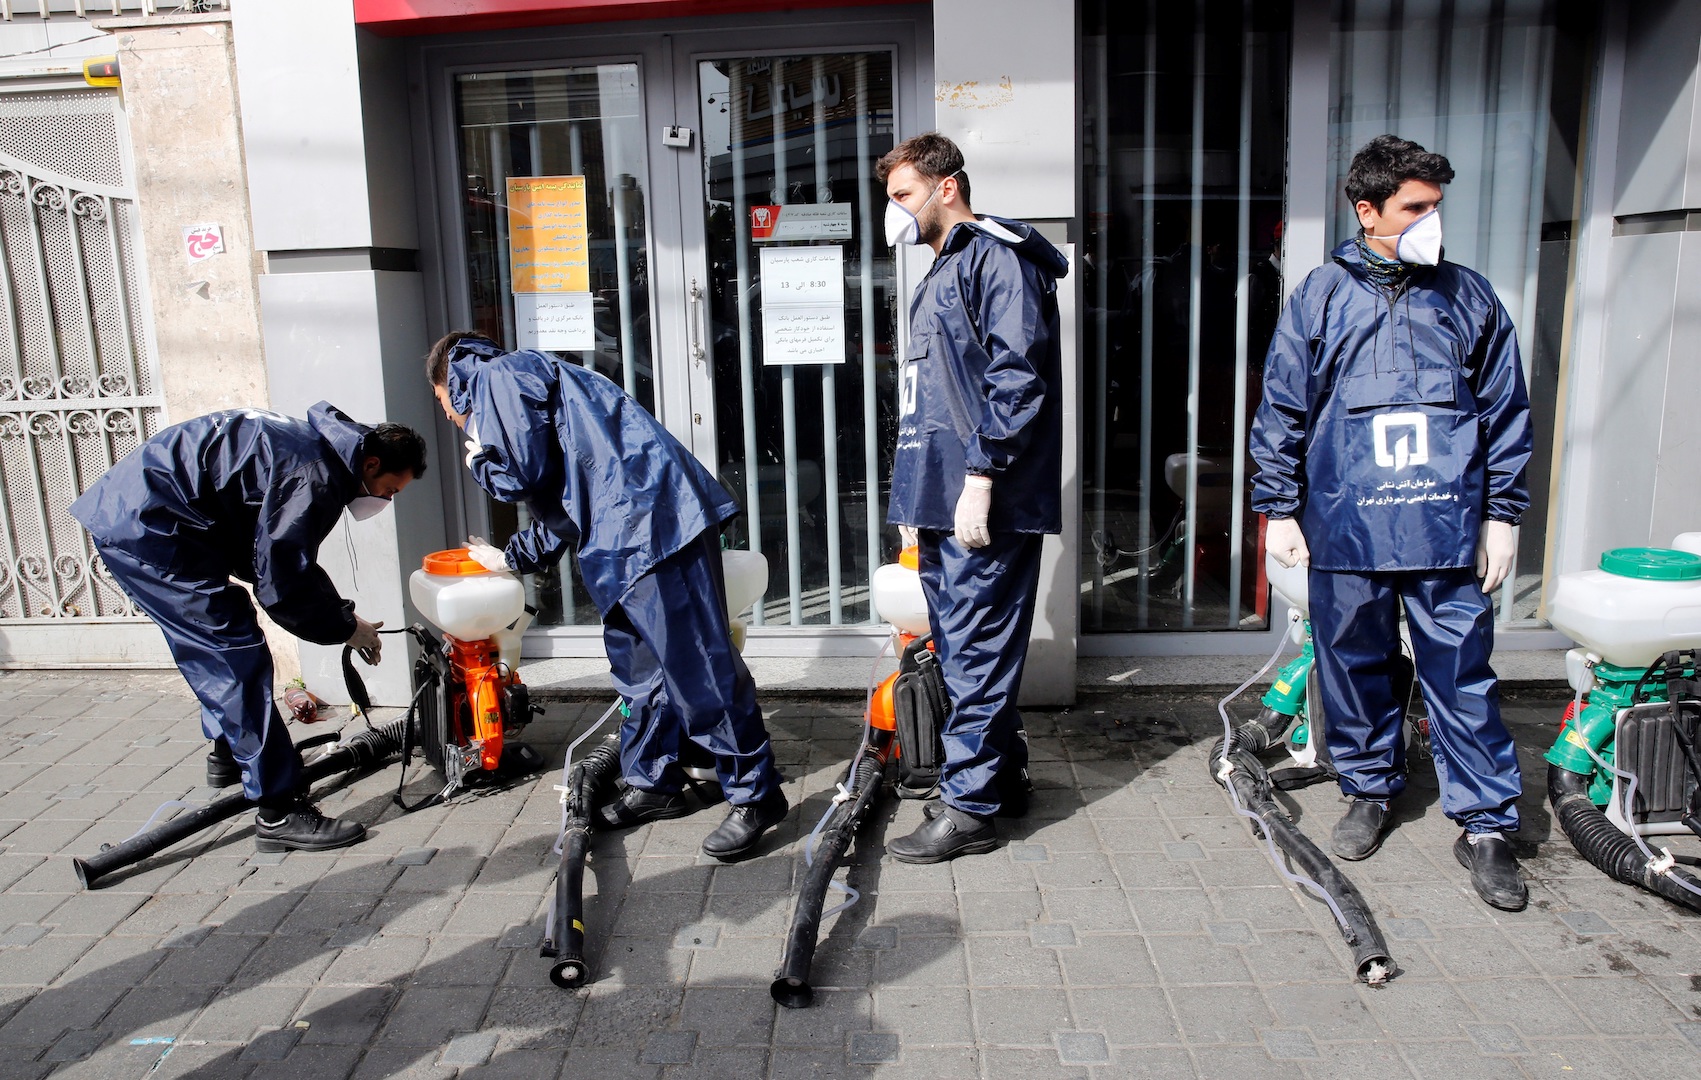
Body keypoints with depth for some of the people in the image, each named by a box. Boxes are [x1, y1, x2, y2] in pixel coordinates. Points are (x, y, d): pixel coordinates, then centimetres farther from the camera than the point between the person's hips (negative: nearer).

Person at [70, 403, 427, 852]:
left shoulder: (313, 449, 12)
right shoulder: (314, 476, -20)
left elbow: (286, 559, 20)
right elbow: (282, 583, -21)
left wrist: (342, 614, 12)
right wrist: (345, 628, -6)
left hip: (123, 511, 11)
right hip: (147, 525, -11)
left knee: (216, 646, 25)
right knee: (238, 655, -11)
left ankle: (228, 754, 44)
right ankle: (279, 811, -8)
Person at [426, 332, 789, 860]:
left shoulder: (496, 375, 3)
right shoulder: (528, 377, 33)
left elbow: (524, 474, -10)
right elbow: (560, 506, 37)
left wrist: (480, 459, 12)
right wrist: (511, 558, 48)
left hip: (650, 524, -11)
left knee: (695, 667, -8)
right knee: (638, 662, 17)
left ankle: (756, 796, -2)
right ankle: (652, 785, 28)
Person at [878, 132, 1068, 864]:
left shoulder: (996, 258, -7)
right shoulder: (943, 272, 24)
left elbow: (1017, 373, -19)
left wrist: (980, 475, -23)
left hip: (982, 505, -10)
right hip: (941, 501, 10)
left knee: (975, 652, -4)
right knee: (961, 647, 15)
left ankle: (968, 808, 4)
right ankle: (1003, 774, 27)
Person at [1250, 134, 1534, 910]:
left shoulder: (1467, 297, 8)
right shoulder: (1321, 297, 4)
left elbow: (1506, 410, 11)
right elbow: (1281, 409, 6)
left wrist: (1501, 515, 8)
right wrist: (1278, 509, 3)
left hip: (1448, 530, 0)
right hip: (1345, 527, 0)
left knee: (1462, 674, 2)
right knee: (1354, 665, 11)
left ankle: (1485, 823, 15)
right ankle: (1370, 788, 31)